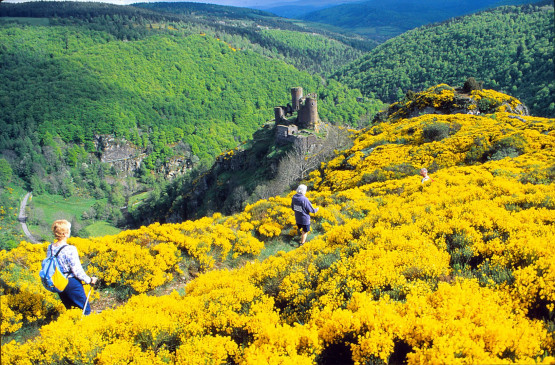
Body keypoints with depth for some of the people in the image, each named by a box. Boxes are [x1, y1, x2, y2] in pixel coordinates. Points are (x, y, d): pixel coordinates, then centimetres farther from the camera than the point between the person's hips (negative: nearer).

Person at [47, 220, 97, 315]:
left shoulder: (50, 248, -2)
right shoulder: (70, 249, -24)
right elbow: (77, 270, -19)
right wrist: (89, 280, -6)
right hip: (72, 283, -7)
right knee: (85, 309, 6)